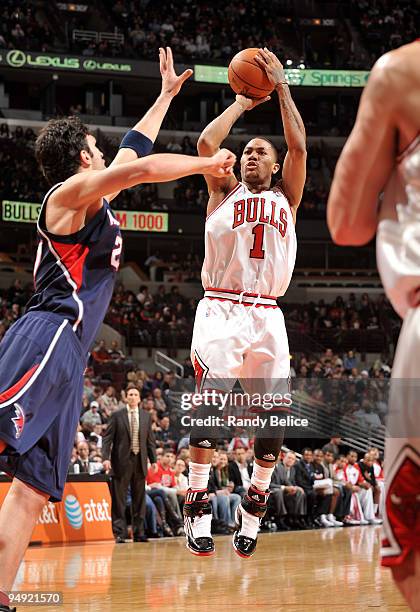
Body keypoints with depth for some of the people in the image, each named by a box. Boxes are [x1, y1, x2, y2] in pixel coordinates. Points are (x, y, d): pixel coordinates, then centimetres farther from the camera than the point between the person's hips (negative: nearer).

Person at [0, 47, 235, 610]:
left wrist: (168, 94, 48)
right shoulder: (72, 190, 2)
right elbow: (143, 167, -13)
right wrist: (207, 164, 1)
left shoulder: (92, 198, 27)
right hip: (46, 338, -10)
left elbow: (134, 149, 41)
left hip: (67, 353, 10)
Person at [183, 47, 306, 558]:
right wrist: (241, 103, 8)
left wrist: (280, 85, 3)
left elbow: (298, 146, 2)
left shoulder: (286, 198, 16)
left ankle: (254, 506, 11)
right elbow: (206, 143, -3)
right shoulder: (224, 192, 13)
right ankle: (197, 508, -13)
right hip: (221, 310, -2)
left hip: (267, 316, 3)